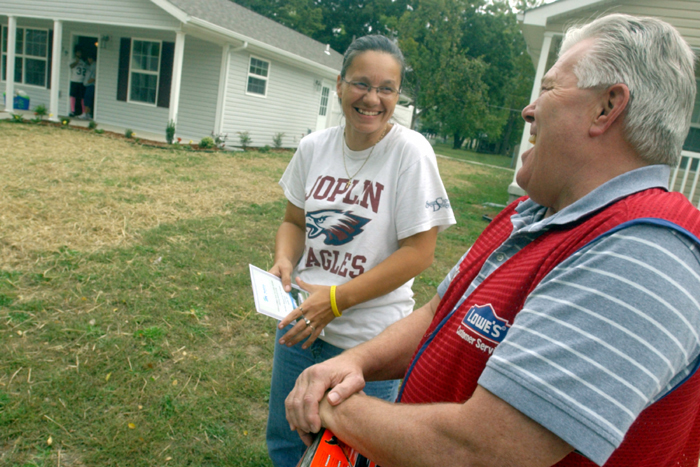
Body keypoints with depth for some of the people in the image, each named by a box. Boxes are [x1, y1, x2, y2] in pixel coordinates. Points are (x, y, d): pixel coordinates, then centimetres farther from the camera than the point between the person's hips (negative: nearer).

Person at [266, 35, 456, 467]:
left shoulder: (410, 151, -15)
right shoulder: (314, 146, 0)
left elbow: (418, 252, -16)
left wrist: (337, 298, -21)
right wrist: (284, 261, -11)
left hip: (370, 338, -4)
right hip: (301, 321, 5)